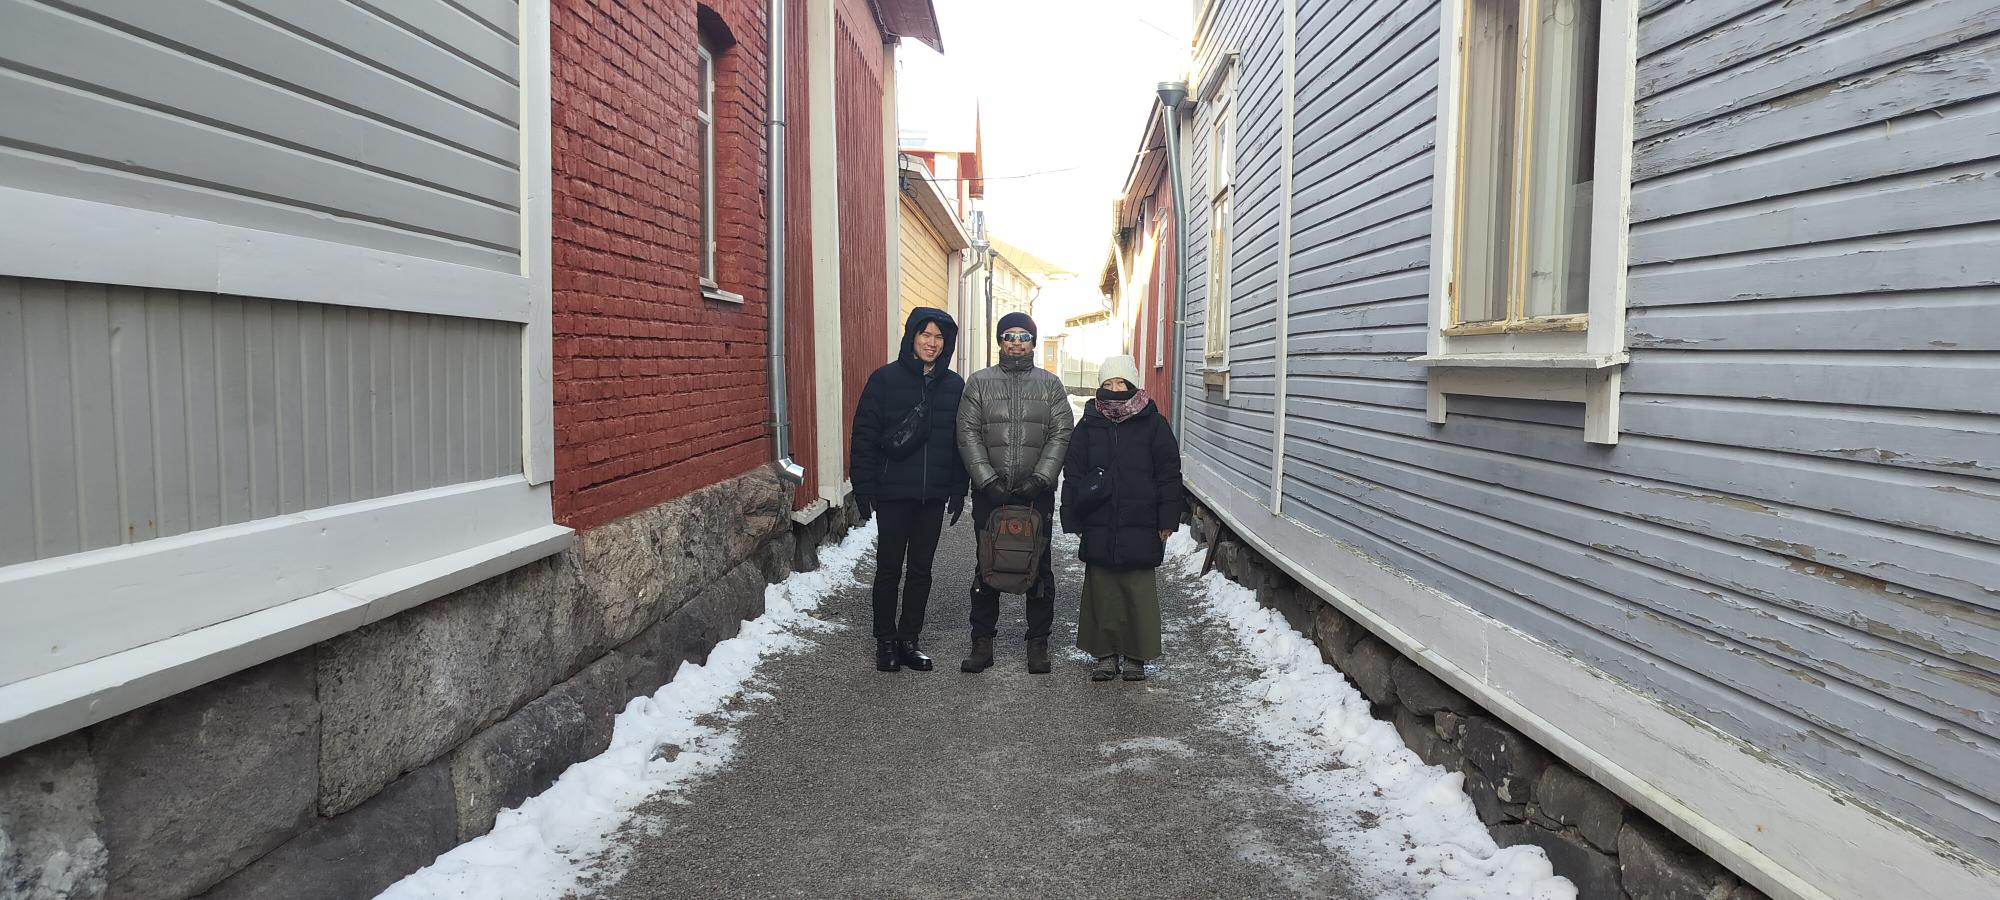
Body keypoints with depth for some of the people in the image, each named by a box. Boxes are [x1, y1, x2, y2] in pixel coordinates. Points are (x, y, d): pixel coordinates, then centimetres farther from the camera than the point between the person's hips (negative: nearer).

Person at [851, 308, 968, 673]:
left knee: (921, 570, 10)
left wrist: (958, 491, 5)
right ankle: (886, 641, 17)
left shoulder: (955, 385, 6)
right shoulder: (885, 379, -4)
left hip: (933, 495, 3)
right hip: (893, 492, -3)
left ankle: (909, 640, 22)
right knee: (889, 568, 5)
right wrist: (863, 488, -10)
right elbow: (864, 436, -6)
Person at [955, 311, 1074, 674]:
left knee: (1039, 567, 5)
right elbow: (968, 434, -1)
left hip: (1037, 493, 0)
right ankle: (982, 641, 16)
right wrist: (988, 480, -12)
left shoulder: (1050, 384, 7)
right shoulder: (979, 382, 6)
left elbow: (1061, 434, 0)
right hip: (989, 493, 0)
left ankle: (1038, 642, 16)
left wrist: (1040, 479, -13)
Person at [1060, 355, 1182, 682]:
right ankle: (1106, 654, 19)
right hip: (1099, 528, 2)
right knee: (1102, 591, 7)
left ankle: (1136, 656, 15)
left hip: (1140, 529, -2)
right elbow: (1072, 474, 8)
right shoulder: (1089, 425, 7)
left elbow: (1169, 474, 1)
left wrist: (1167, 520, -3)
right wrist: (1073, 518, 3)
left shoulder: (1152, 423, 1)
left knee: (1140, 592, 3)